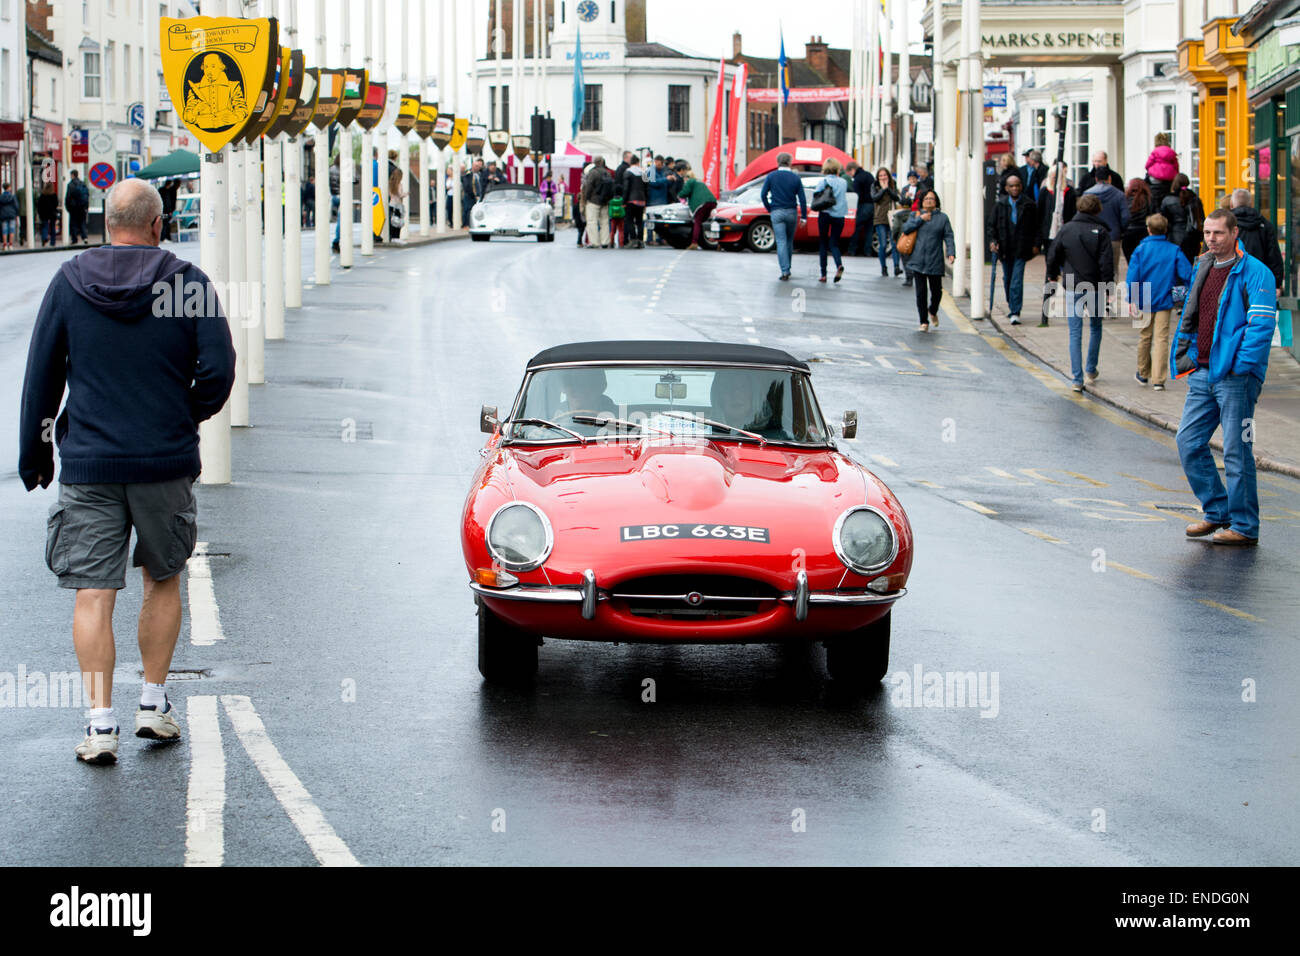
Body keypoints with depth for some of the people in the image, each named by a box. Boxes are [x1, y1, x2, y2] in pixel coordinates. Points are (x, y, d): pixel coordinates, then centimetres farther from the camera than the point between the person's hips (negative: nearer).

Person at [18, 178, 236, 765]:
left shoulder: (69, 283, -1)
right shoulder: (188, 283, -4)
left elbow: (41, 377, 2)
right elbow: (217, 370, -7)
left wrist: (34, 454, 11)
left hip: (89, 462, 0)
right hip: (167, 462, 0)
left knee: (93, 594, 0)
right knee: (163, 581, 18)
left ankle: (100, 724, -5)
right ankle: (153, 705, 20)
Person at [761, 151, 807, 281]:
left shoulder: (771, 176, -2)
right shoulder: (795, 178, 0)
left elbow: (763, 195, -3)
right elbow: (802, 198, -1)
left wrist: (769, 208, 11)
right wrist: (803, 216, 3)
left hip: (776, 212, -2)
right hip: (792, 212, 2)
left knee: (781, 242, -3)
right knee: (789, 241, 18)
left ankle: (785, 271, -12)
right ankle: (787, 268, 26)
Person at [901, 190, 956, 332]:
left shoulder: (942, 217, 7)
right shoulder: (915, 215, 11)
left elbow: (948, 237, 1)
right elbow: (906, 229, -2)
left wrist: (951, 253, -12)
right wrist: (920, 219, -8)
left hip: (935, 261, 0)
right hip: (918, 261, 0)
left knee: (936, 291, 5)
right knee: (921, 291, -4)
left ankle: (933, 312, 35)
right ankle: (924, 322, 4)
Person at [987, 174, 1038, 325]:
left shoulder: (1029, 205, -1)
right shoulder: (999, 205, 5)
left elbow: (1036, 227, 4)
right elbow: (992, 225, 9)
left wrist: (1035, 244, -3)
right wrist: (992, 240, -7)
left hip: (1020, 249, -3)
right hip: (1005, 248, 3)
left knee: (1017, 282, -11)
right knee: (1007, 279, 17)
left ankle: (1015, 312, -11)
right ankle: (1011, 304, 38)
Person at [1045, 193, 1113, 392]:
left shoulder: (1066, 229, -2)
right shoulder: (1100, 232, -7)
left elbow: (1053, 255, 6)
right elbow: (1107, 263, -10)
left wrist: (1052, 276, 24)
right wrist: (1108, 286, -3)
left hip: (1073, 288, 0)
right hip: (1095, 288, 0)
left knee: (1075, 333, 3)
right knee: (1095, 328, 21)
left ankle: (1077, 378, -4)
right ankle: (1091, 370, 27)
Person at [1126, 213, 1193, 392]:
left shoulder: (1141, 249, -4)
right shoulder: (1174, 251, -4)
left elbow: (1132, 276, -8)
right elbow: (1187, 274, -7)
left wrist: (1131, 299, -5)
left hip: (1145, 301, 1)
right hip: (1165, 301, -1)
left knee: (1145, 336, 16)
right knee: (1161, 338, 0)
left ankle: (1143, 374, 31)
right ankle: (1158, 380, -6)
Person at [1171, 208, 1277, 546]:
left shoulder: (1254, 273, -9)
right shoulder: (1204, 269, 16)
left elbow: (1262, 324, -15)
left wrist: (1241, 365, -19)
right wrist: (1182, 356, 16)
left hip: (1235, 377, -8)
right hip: (1202, 373, 8)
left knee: (1237, 451, -4)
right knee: (1189, 442, 7)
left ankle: (1244, 527, 5)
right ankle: (1217, 511, 21)